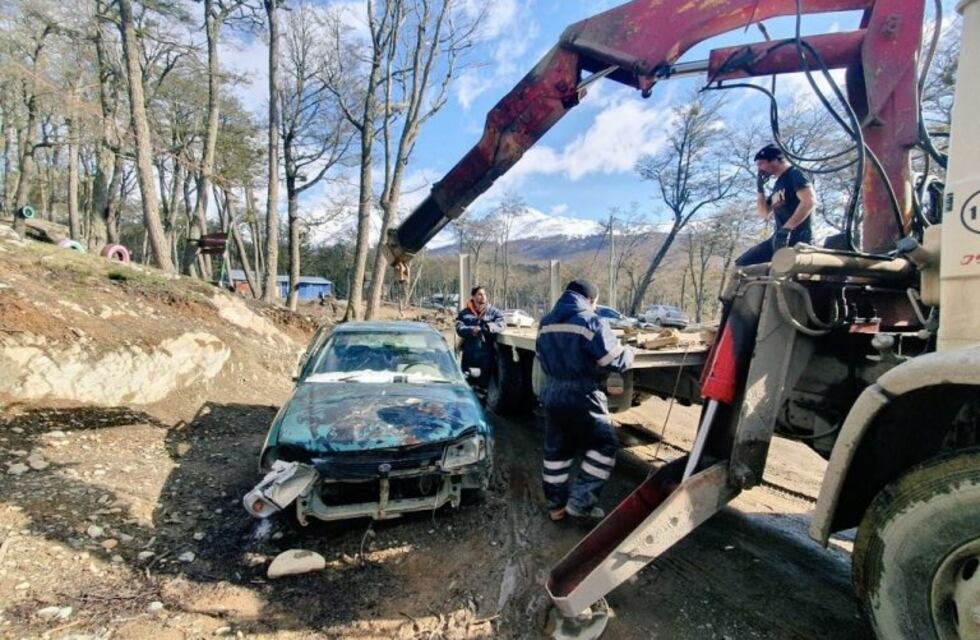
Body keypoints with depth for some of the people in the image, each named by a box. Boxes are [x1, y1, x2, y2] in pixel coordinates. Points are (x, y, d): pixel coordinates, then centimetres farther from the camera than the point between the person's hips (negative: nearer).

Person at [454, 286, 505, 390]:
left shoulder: (493, 311, 4)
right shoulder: (464, 313, 6)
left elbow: (502, 324, -10)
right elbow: (460, 329, -6)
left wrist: (487, 327, -27)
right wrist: (472, 330, -25)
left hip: (486, 355, 0)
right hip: (469, 355, 1)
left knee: (485, 381, 8)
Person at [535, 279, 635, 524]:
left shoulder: (546, 323, 9)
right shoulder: (591, 322, -13)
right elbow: (615, 361, -13)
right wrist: (628, 352, 8)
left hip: (551, 394, 7)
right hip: (581, 397, -7)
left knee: (556, 449, 17)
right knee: (605, 445, 9)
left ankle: (556, 504, 26)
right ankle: (580, 501, 8)